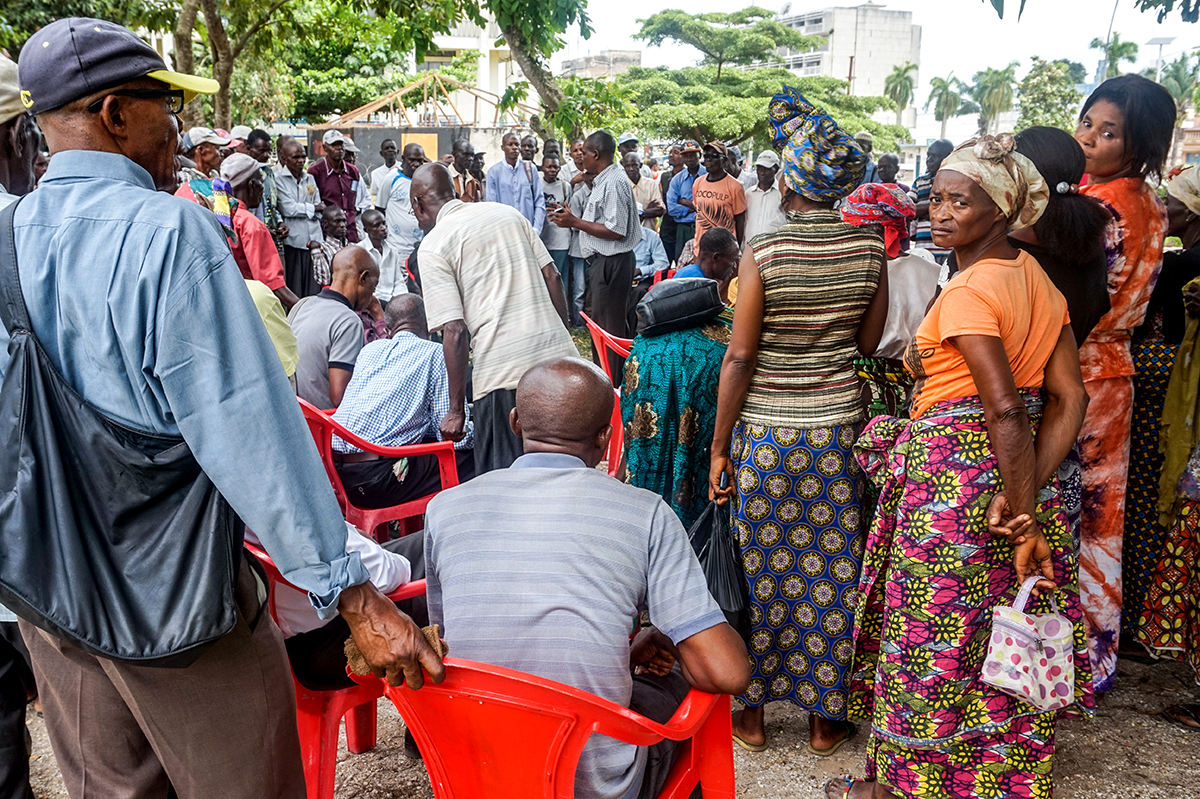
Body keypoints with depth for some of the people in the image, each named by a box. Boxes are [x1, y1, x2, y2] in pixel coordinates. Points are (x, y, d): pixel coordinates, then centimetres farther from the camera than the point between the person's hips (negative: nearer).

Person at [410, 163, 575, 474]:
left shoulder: (433, 246, 0)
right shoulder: (508, 213, 15)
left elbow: (455, 331, -8)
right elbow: (552, 277, 12)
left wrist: (456, 410, -2)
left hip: (503, 369, -6)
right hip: (558, 354, 6)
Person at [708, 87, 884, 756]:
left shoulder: (763, 253, -13)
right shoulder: (869, 248, -2)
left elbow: (739, 359, -12)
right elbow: (870, 339, 8)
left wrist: (719, 446, -3)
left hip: (765, 430, -3)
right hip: (838, 426, 4)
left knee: (761, 569, 10)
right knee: (830, 572, 13)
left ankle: (752, 712, 25)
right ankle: (826, 718, 27)